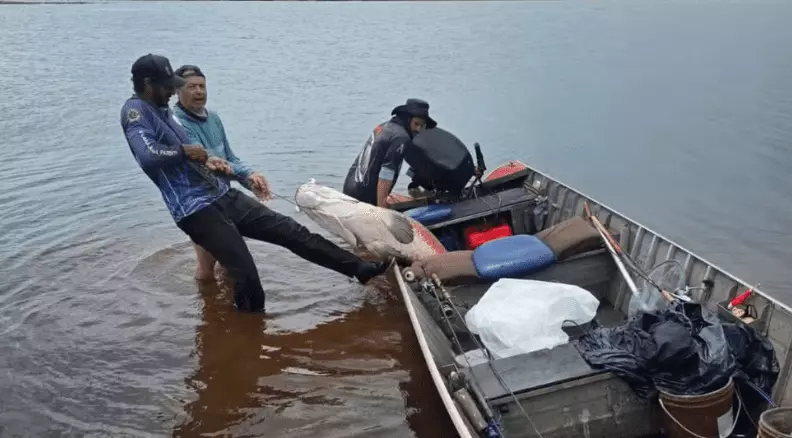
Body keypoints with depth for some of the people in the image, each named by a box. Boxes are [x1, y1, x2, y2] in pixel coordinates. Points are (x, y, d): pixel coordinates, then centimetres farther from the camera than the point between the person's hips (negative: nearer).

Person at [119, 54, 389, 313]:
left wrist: (204, 161, 6)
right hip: (196, 210, -9)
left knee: (289, 230, 5)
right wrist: (185, 150, -10)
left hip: (223, 195, 9)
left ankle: (358, 268, 10)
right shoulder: (135, 111, -9)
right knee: (245, 273, -12)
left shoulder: (163, 111, 19)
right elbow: (148, 157, -28)